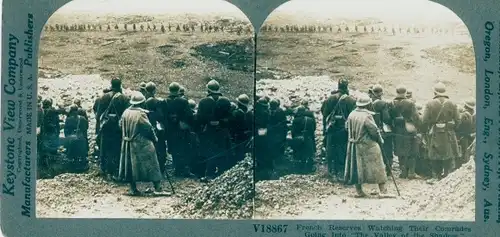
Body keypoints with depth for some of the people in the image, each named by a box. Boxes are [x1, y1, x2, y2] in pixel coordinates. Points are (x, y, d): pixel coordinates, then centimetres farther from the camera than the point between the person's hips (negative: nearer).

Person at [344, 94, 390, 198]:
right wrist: (380, 140, 1)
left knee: (357, 166, 11)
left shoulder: (351, 115, 0)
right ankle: (383, 189, 7)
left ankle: (359, 191, 14)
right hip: (368, 146, -6)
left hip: (354, 145, 6)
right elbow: (374, 130, -14)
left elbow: (347, 127, 10)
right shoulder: (367, 116, -18)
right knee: (376, 166, 4)